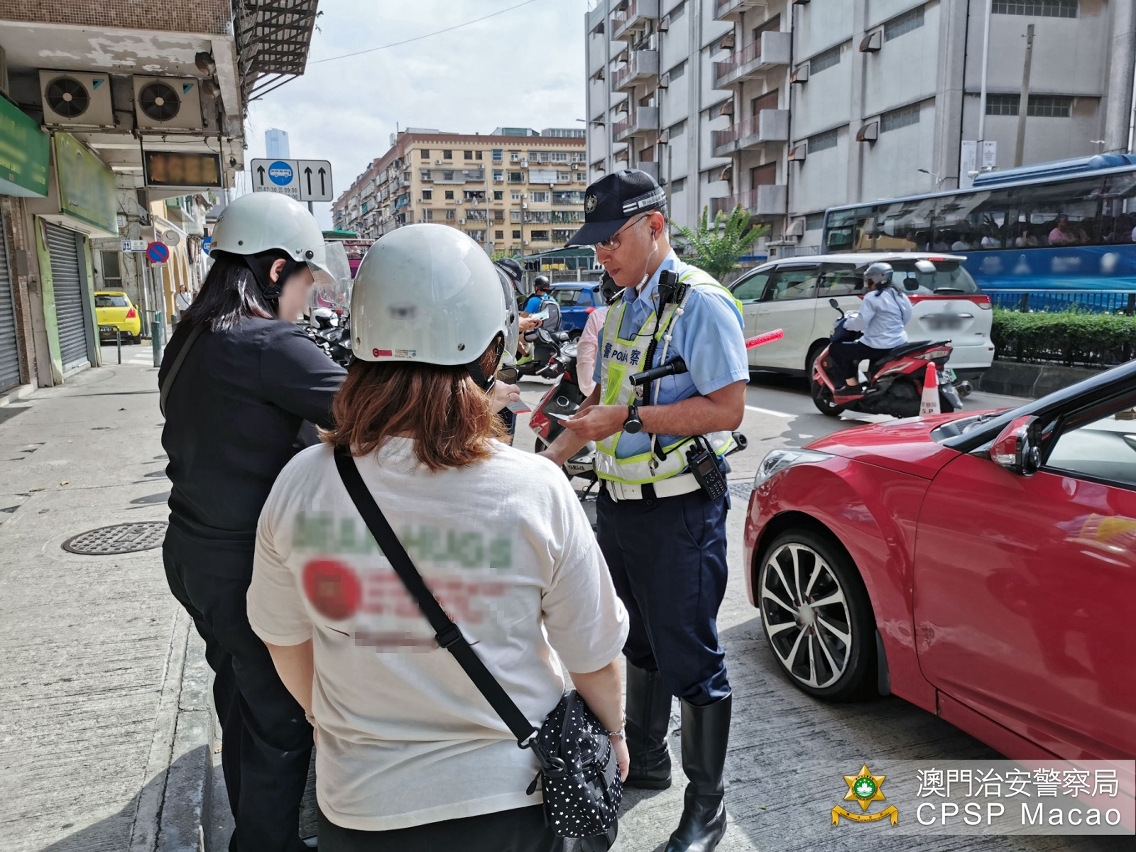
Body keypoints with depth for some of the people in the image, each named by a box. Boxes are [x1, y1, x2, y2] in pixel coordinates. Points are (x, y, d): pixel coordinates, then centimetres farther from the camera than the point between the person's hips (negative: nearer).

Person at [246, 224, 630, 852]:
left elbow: (284, 640, -1)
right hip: (508, 800, 0)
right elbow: (594, 654, -11)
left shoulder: (299, 486, -16)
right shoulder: (535, 491, -23)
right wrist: (612, 736, 10)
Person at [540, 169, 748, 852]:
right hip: (620, 504, 8)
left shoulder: (699, 301, -14)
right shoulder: (622, 308, 12)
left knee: (690, 656, 3)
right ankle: (645, 760, 41)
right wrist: (552, 459, 10)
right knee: (642, 641, 22)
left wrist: (628, 418, -24)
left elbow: (726, 409, -22)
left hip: (677, 511, -8)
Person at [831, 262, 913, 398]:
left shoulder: (872, 297, -14)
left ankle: (852, 385, -2)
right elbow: (905, 317, 22)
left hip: (880, 346, -9)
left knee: (836, 349, 0)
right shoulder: (898, 295, 11)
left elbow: (861, 323, -19)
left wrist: (846, 324, 0)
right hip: (899, 343, 9)